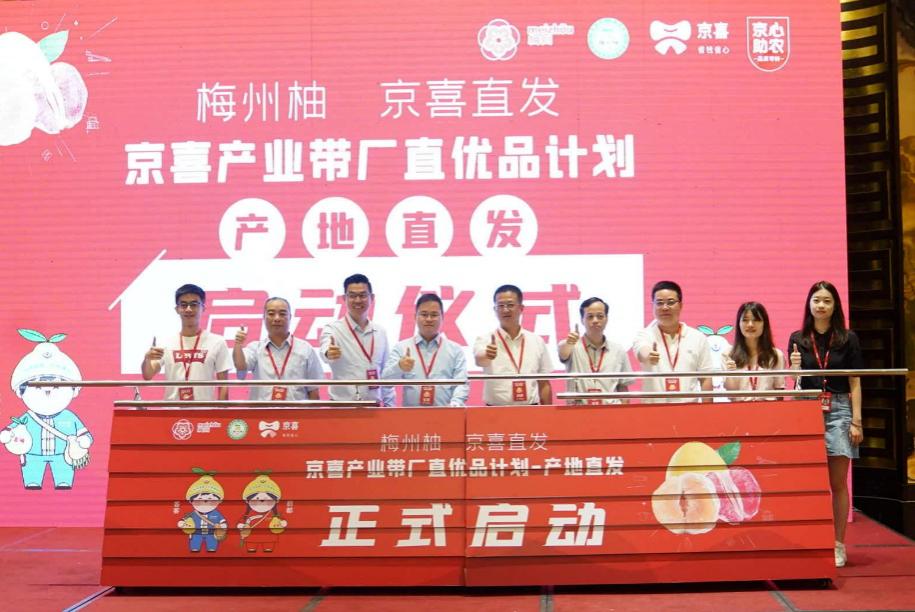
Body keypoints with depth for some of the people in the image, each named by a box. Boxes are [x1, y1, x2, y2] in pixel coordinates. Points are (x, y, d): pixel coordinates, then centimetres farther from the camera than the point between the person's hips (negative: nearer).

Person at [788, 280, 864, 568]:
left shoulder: (847, 339, 4)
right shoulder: (798, 339, 6)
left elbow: (855, 383, 4)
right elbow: (795, 382, 8)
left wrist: (857, 420, -2)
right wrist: (795, 368, -13)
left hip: (838, 410, -1)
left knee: (838, 482, 2)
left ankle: (838, 545, 10)